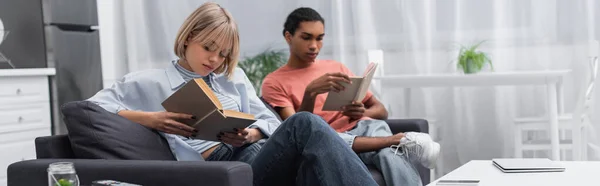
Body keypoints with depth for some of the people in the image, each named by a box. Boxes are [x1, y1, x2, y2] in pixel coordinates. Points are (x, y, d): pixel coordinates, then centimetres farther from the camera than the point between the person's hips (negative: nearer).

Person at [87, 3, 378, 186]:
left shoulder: (234, 77, 28)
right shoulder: (151, 82, 15)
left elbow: (270, 121, 23)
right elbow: (92, 106, 9)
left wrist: (249, 135, -2)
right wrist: (150, 119, -6)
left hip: (255, 154, 5)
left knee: (303, 124, -34)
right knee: (304, 125, -33)